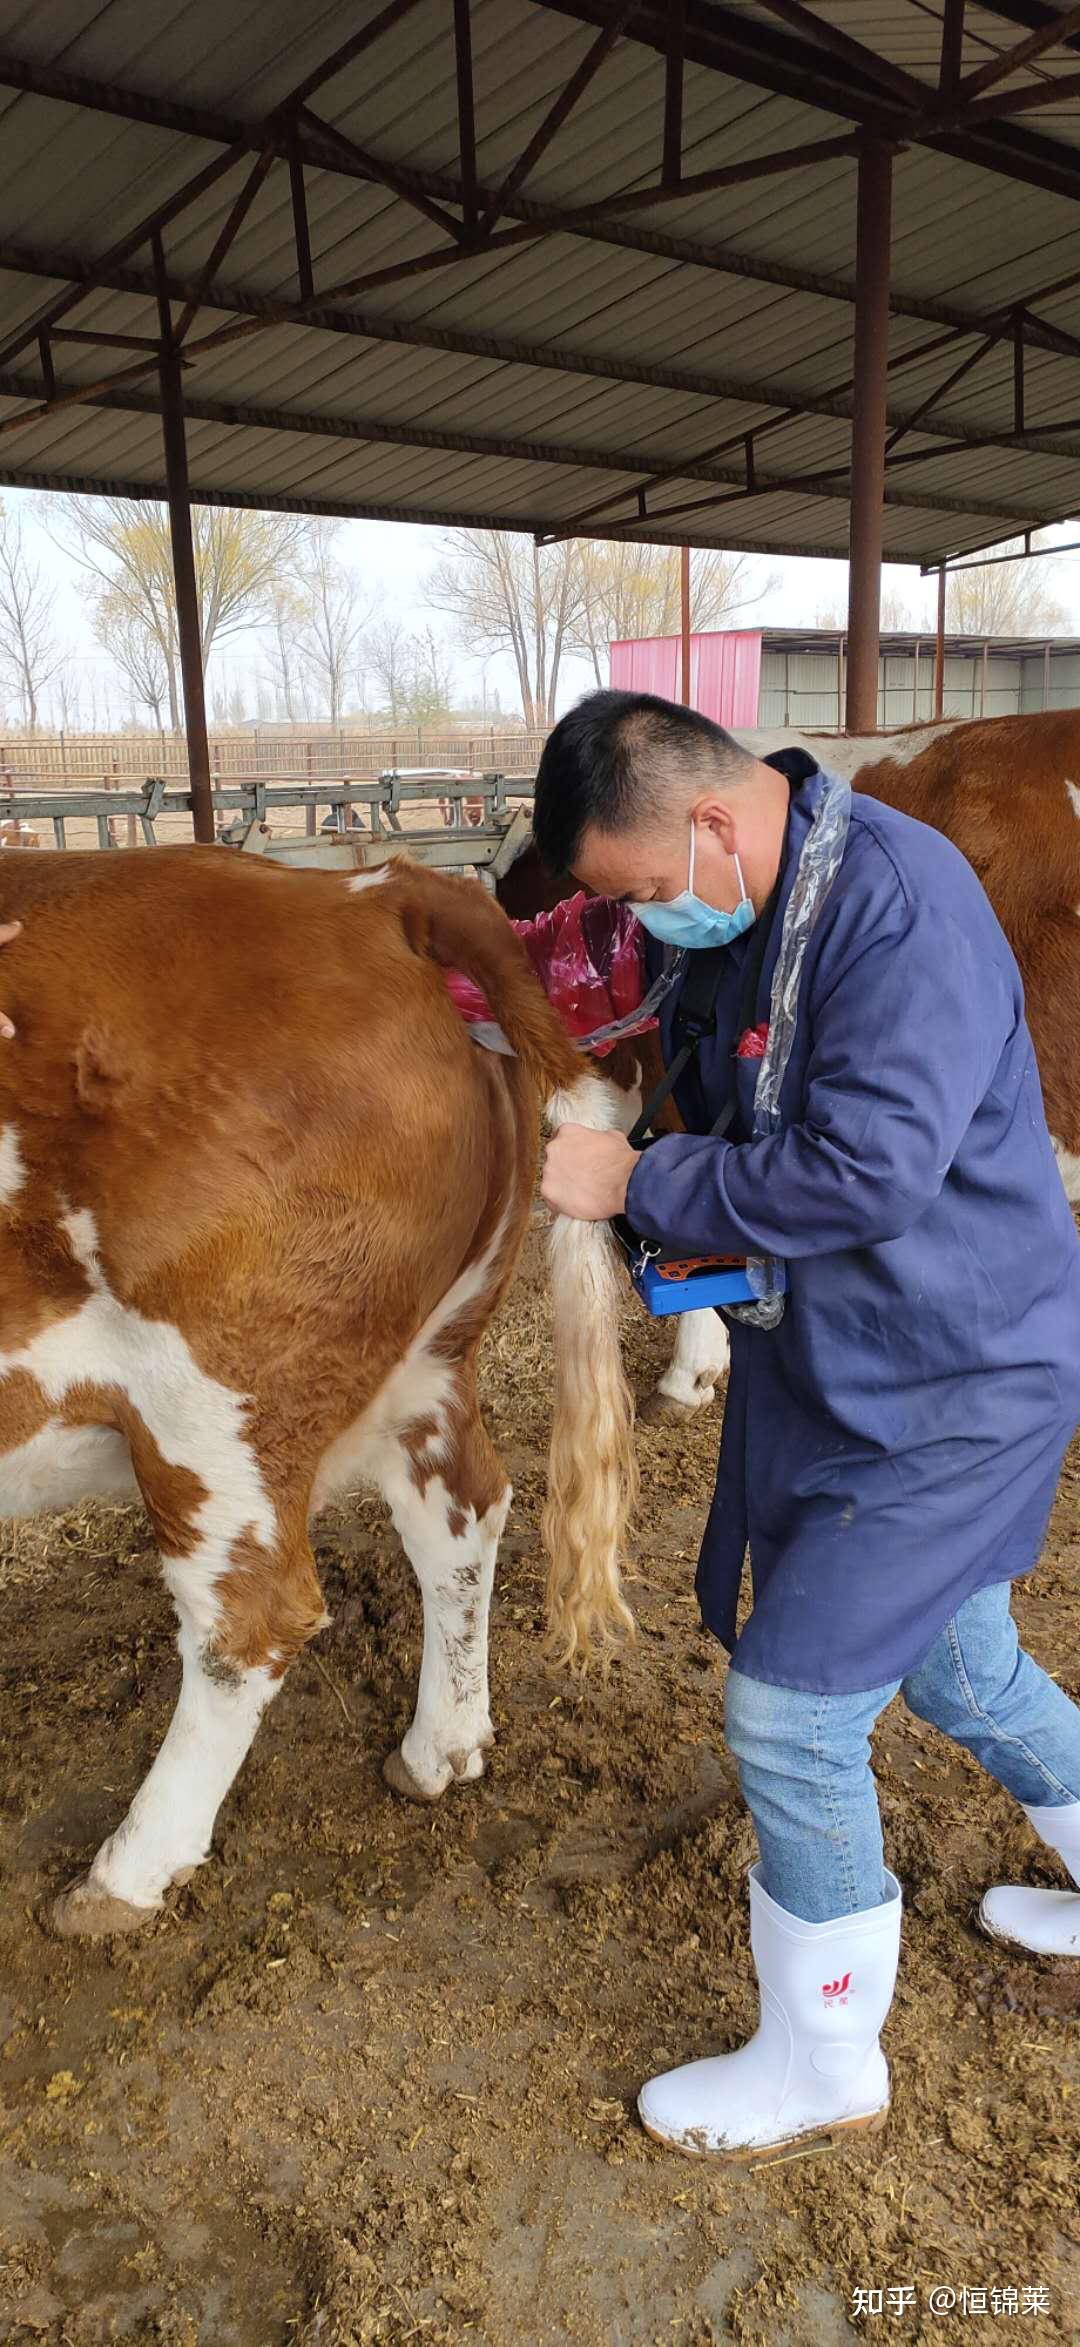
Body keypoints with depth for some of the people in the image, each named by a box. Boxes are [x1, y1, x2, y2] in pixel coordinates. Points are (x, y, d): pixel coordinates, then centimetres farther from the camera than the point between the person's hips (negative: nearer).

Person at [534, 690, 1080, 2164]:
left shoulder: (900, 900, -24)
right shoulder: (745, 920, 4)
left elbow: (870, 1167, -32)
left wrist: (644, 1184, -22)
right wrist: (705, 1233, -3)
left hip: (953, 1394, -9)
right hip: (840, 1367, 9)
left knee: (791, 1716, -1)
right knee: (953, 1668, 24)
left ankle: (823, 2067, 24)